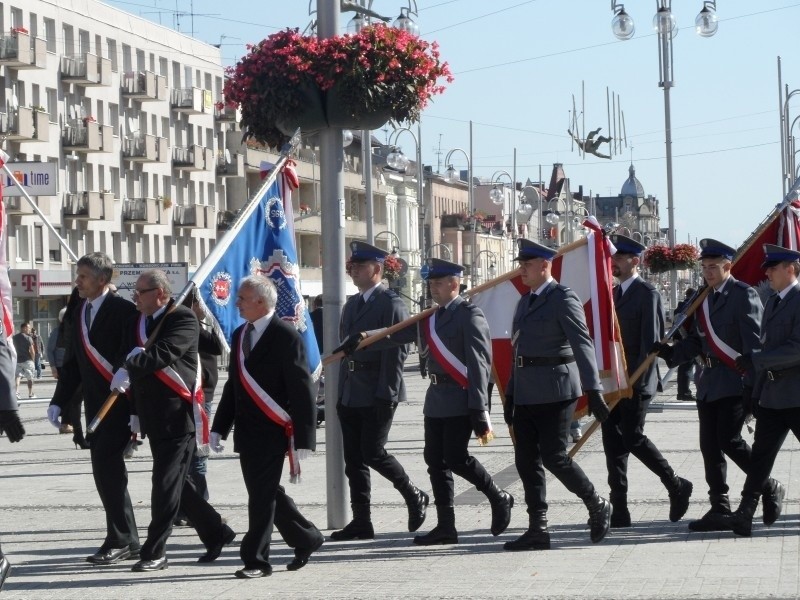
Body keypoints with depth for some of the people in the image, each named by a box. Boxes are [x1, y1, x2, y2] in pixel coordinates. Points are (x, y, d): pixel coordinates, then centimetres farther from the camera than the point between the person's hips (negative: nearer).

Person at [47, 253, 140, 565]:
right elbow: (72, 361, 15)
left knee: (106, 467, -13)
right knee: (106, 469, 10)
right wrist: (60, 401, 8)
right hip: (95, 404, 8)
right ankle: (126, 540, 18)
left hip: (119, 401, -8)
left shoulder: (123, 311, -12)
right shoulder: (78, 312, 11)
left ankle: (119, 541, -6)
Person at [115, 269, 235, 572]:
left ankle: (154, 552, -2)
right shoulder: (135, 324, 12)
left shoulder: (183, 319, -10)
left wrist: (131, 364, -26)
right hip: (153, 419, 8)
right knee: (175, 483, 13)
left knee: (167, 485, -7)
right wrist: (134, 411, 15)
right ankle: (216, 533, 27)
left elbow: (165, 353, -26)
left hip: (179, 416, -8)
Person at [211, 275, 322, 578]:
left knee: (263, 496, -5)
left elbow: (302, 390, -13)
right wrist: (219, 428, 12)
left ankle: (256, 560, 3)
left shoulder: (286, 336, -12)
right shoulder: (240, 336, 13)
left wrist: (302, 439, -16)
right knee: (267, 494, 13)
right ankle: (306, 539, 28)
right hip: (246, 433, 8)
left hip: (272, 432, -8)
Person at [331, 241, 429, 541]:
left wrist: (387, 395, -19)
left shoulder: (391, 303, -8)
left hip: (378, 394, -8)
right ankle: (361, 522, 9)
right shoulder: (351, 304, 17)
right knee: (353, 459, 5)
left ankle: (415, 496, 10)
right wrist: (340, 392, 17)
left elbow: (397, 351, -14)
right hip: (350, 395, 8)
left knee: (373, 453, -11)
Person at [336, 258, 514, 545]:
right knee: (435, 459, 6)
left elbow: (479, 363, -14)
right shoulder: (430, 316, 14)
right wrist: (364, 338, -5)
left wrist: (479, 408, -19)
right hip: (436, 396, 8)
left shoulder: (470, 315, -8)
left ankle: (499, 498, 10)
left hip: (461, 399, -8)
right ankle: (445, 527, 11)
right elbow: (397, 335, 12)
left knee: (455, 457, -12)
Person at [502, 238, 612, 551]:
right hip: (527, 393, 9)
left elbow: (582, 344, -17)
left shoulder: (563, 299, -10)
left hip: (555, 391, -8)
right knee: (527, 460, 4)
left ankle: (597, 506, 11)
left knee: (553, 455, -10)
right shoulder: (526, 301, 17)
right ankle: (538, 530, 8)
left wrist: (593, 390, -25)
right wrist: (511, 394, 21)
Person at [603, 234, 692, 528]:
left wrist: (637, 380, -19)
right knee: (612, 440, 3)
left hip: (636, 381, -8)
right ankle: (619, 510, 5)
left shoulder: (647, 293, -9)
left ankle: (677, 486, 10)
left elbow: (651, 339, -15)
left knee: (633, 438, -10)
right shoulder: (614, 293, 16)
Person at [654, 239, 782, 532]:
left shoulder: (744, 295, -9)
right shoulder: (704, 298, 14)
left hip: (736, 381, -8)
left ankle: (769, 488, 6)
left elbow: (753, 343, -14)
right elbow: (697, 340, 13)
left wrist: (752, 384, -20)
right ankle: (719, 510, 10)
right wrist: (673, 353, -6)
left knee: (729, 440, -14)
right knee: (709, 445, 5)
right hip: (710, 381, 8)